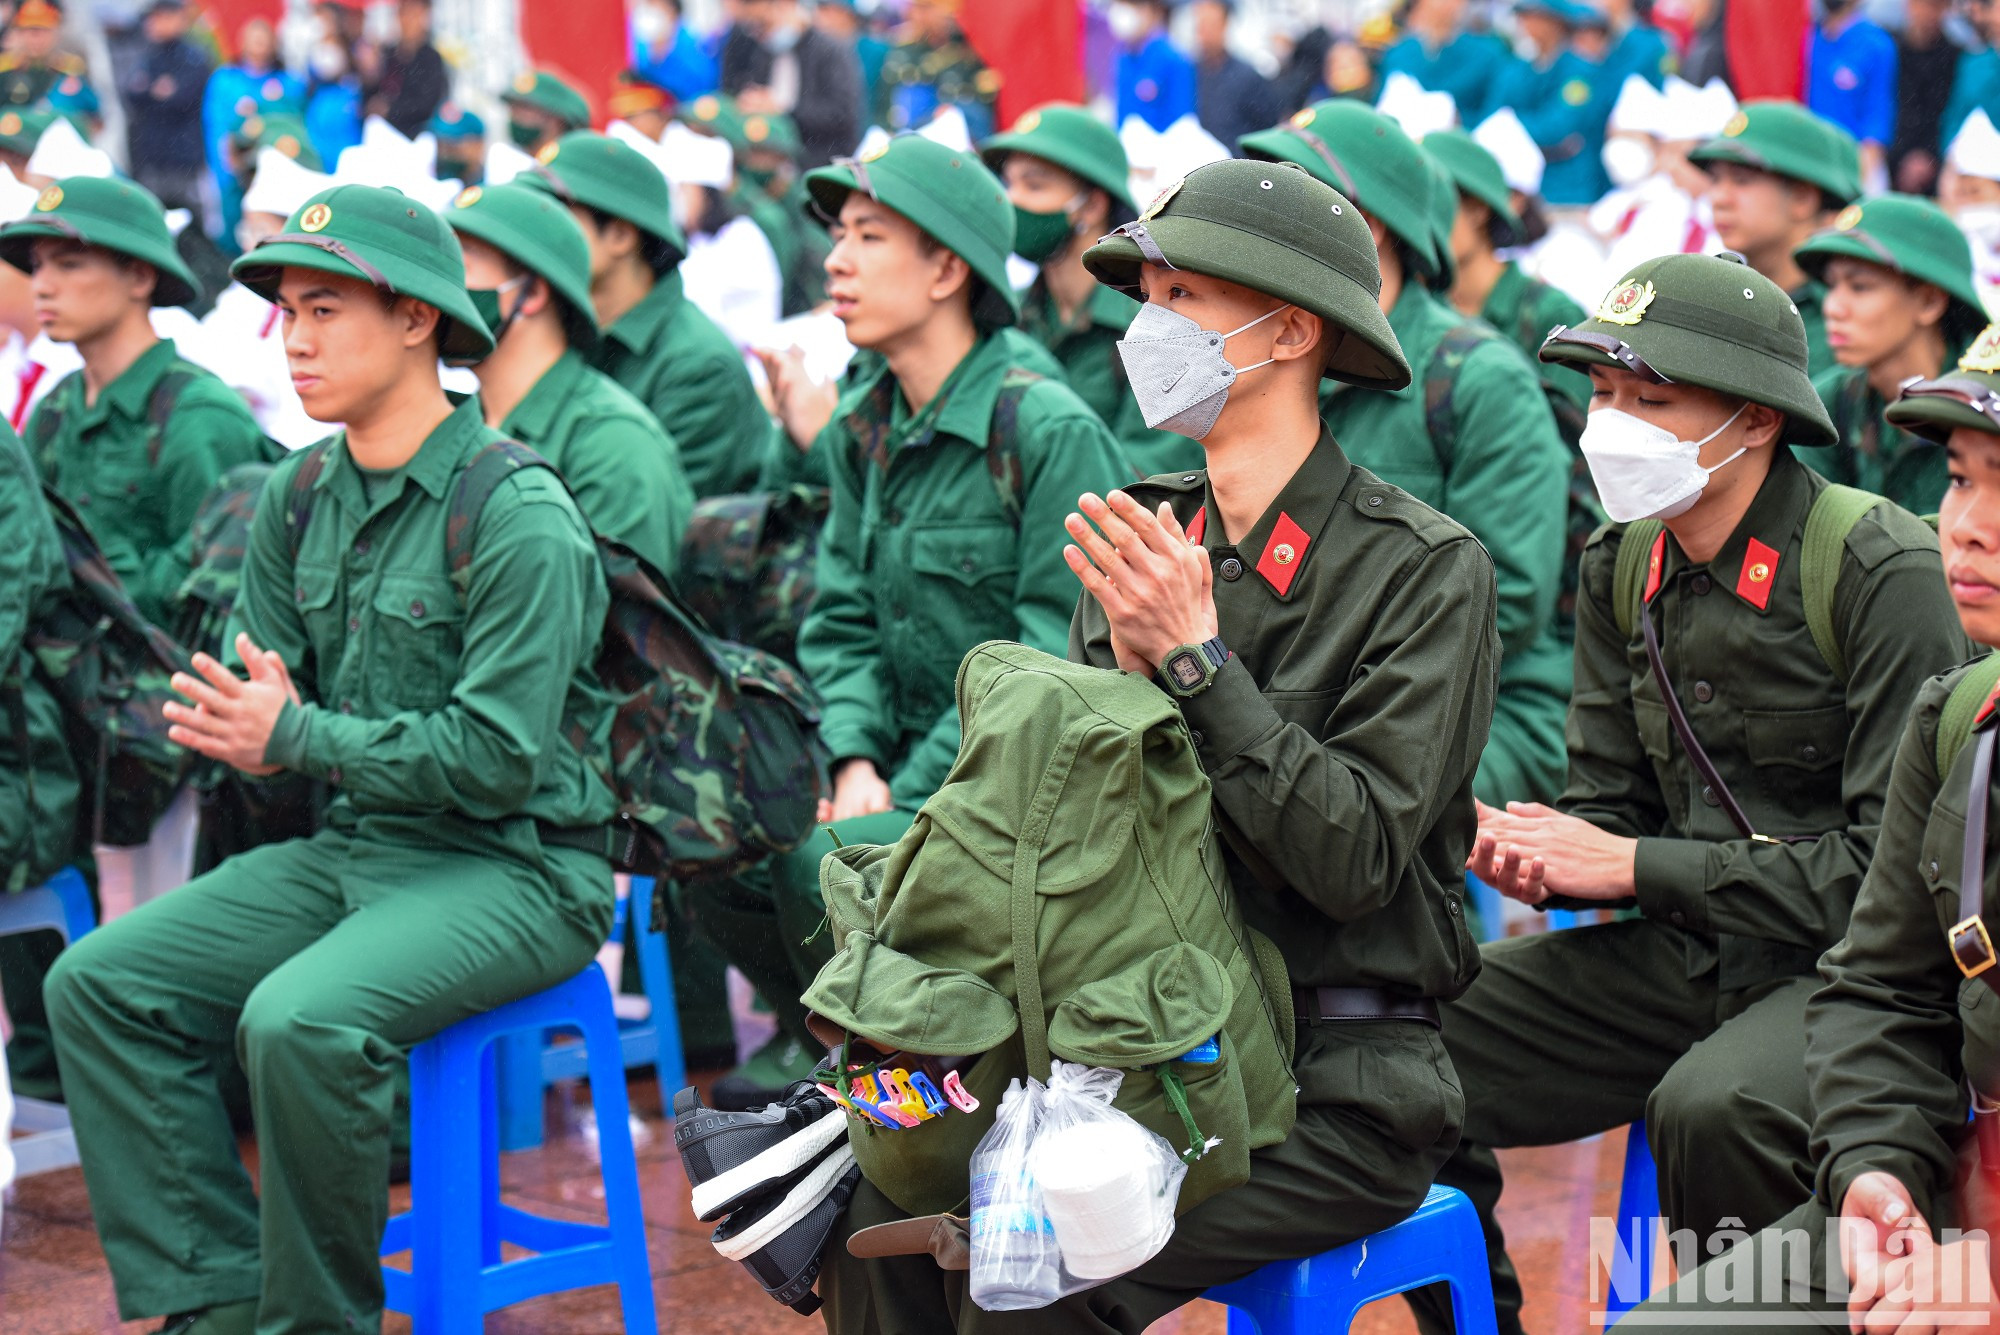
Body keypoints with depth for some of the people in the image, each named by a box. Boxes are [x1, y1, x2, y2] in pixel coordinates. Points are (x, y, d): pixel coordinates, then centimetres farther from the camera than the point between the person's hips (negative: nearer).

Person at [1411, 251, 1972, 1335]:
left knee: (1709, 1105, -37)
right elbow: (1614, 805, 12)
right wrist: (1541, 860, -13)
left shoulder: (1885, 571, -15)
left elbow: (1897, 865, -19)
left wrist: (1639, 867, -18)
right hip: (1687, 953, 7)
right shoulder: (1622, 567, 6)